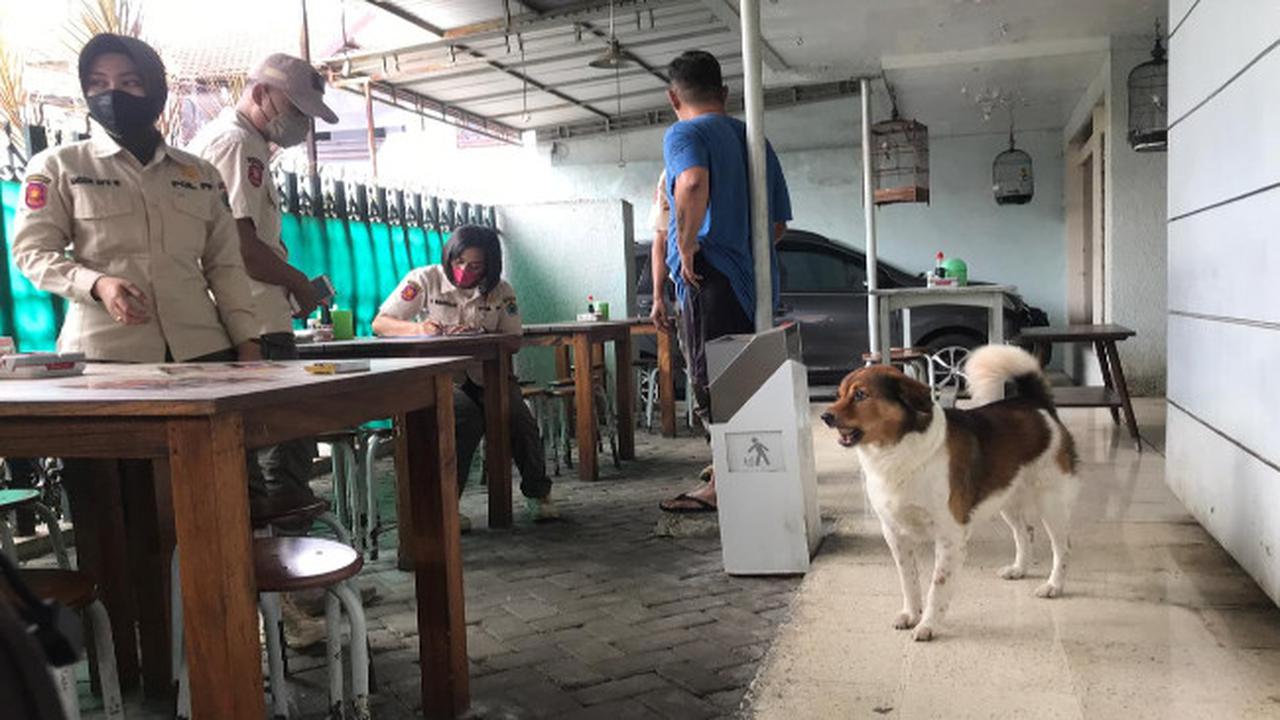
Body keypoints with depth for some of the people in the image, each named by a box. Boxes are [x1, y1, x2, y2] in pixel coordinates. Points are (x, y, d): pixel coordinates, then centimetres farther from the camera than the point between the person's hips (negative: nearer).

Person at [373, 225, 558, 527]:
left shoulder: (500, 291, 4)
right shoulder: (424, 280, -2)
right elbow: (380, 323, -3)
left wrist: (479, 336, -21)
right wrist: (419, 328, -23)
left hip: (485, 376, 3)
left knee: (520, 419, -22)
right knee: (467, 417, -33)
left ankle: (537, 493, 2)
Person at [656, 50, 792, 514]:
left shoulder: (683, 134, -4)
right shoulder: (752, 137, 18)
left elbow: (693, 183, -29)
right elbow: (779, 223, 19)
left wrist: (686, 249, -19)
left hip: (712, 279, -7)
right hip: (757, 280, 8)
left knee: (712, 386, -1)